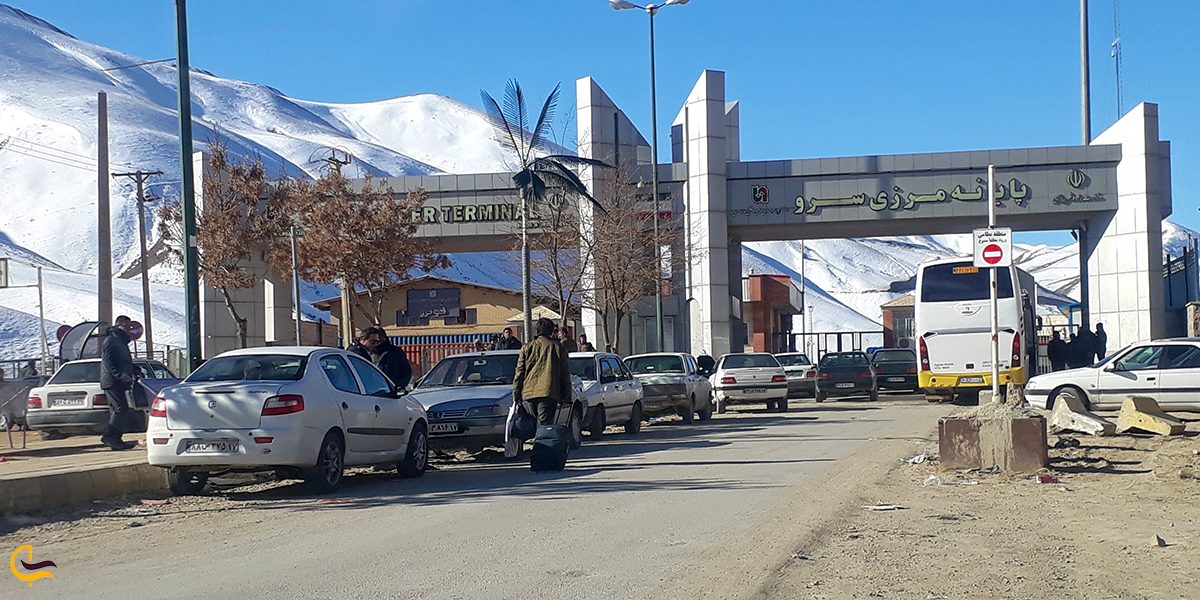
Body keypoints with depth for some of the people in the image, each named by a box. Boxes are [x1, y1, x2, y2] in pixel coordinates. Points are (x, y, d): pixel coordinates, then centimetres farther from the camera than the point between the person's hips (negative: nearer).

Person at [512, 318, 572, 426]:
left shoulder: (527, 348, 11)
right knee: (544, 425, -10)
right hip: (548, 392, -3)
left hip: (529, 393, 3)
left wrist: (516, 394, 15)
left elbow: (519, 372, 10)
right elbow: (565, 374, 6)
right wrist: (567, 396, 10)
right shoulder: (557, 347, 5)